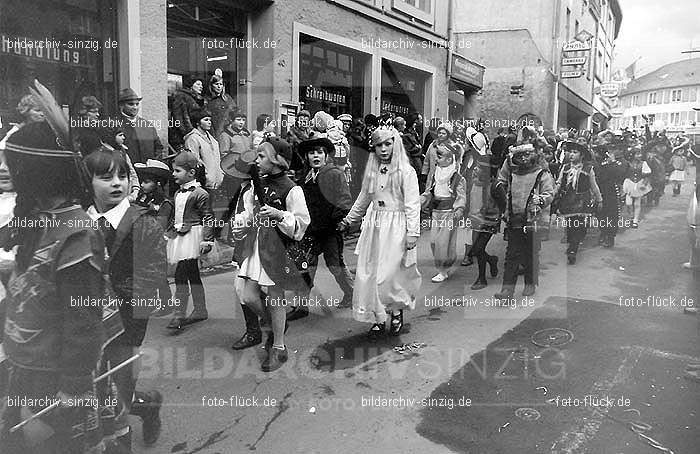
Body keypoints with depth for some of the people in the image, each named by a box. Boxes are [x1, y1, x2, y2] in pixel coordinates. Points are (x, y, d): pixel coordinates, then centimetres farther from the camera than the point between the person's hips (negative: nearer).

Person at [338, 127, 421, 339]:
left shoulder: (406, 171, -7)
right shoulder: (371, 171, 10)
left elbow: (412, 204, -10)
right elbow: (363, 199, 22)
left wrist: (412, 232, -17)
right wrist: (348, 220, 26)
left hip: (396, 228, -5)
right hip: (374, 226, 6)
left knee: (391, 273, -6)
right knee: (369, 273, 3)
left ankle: (397, 311, 22)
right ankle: (378, 319, 17)